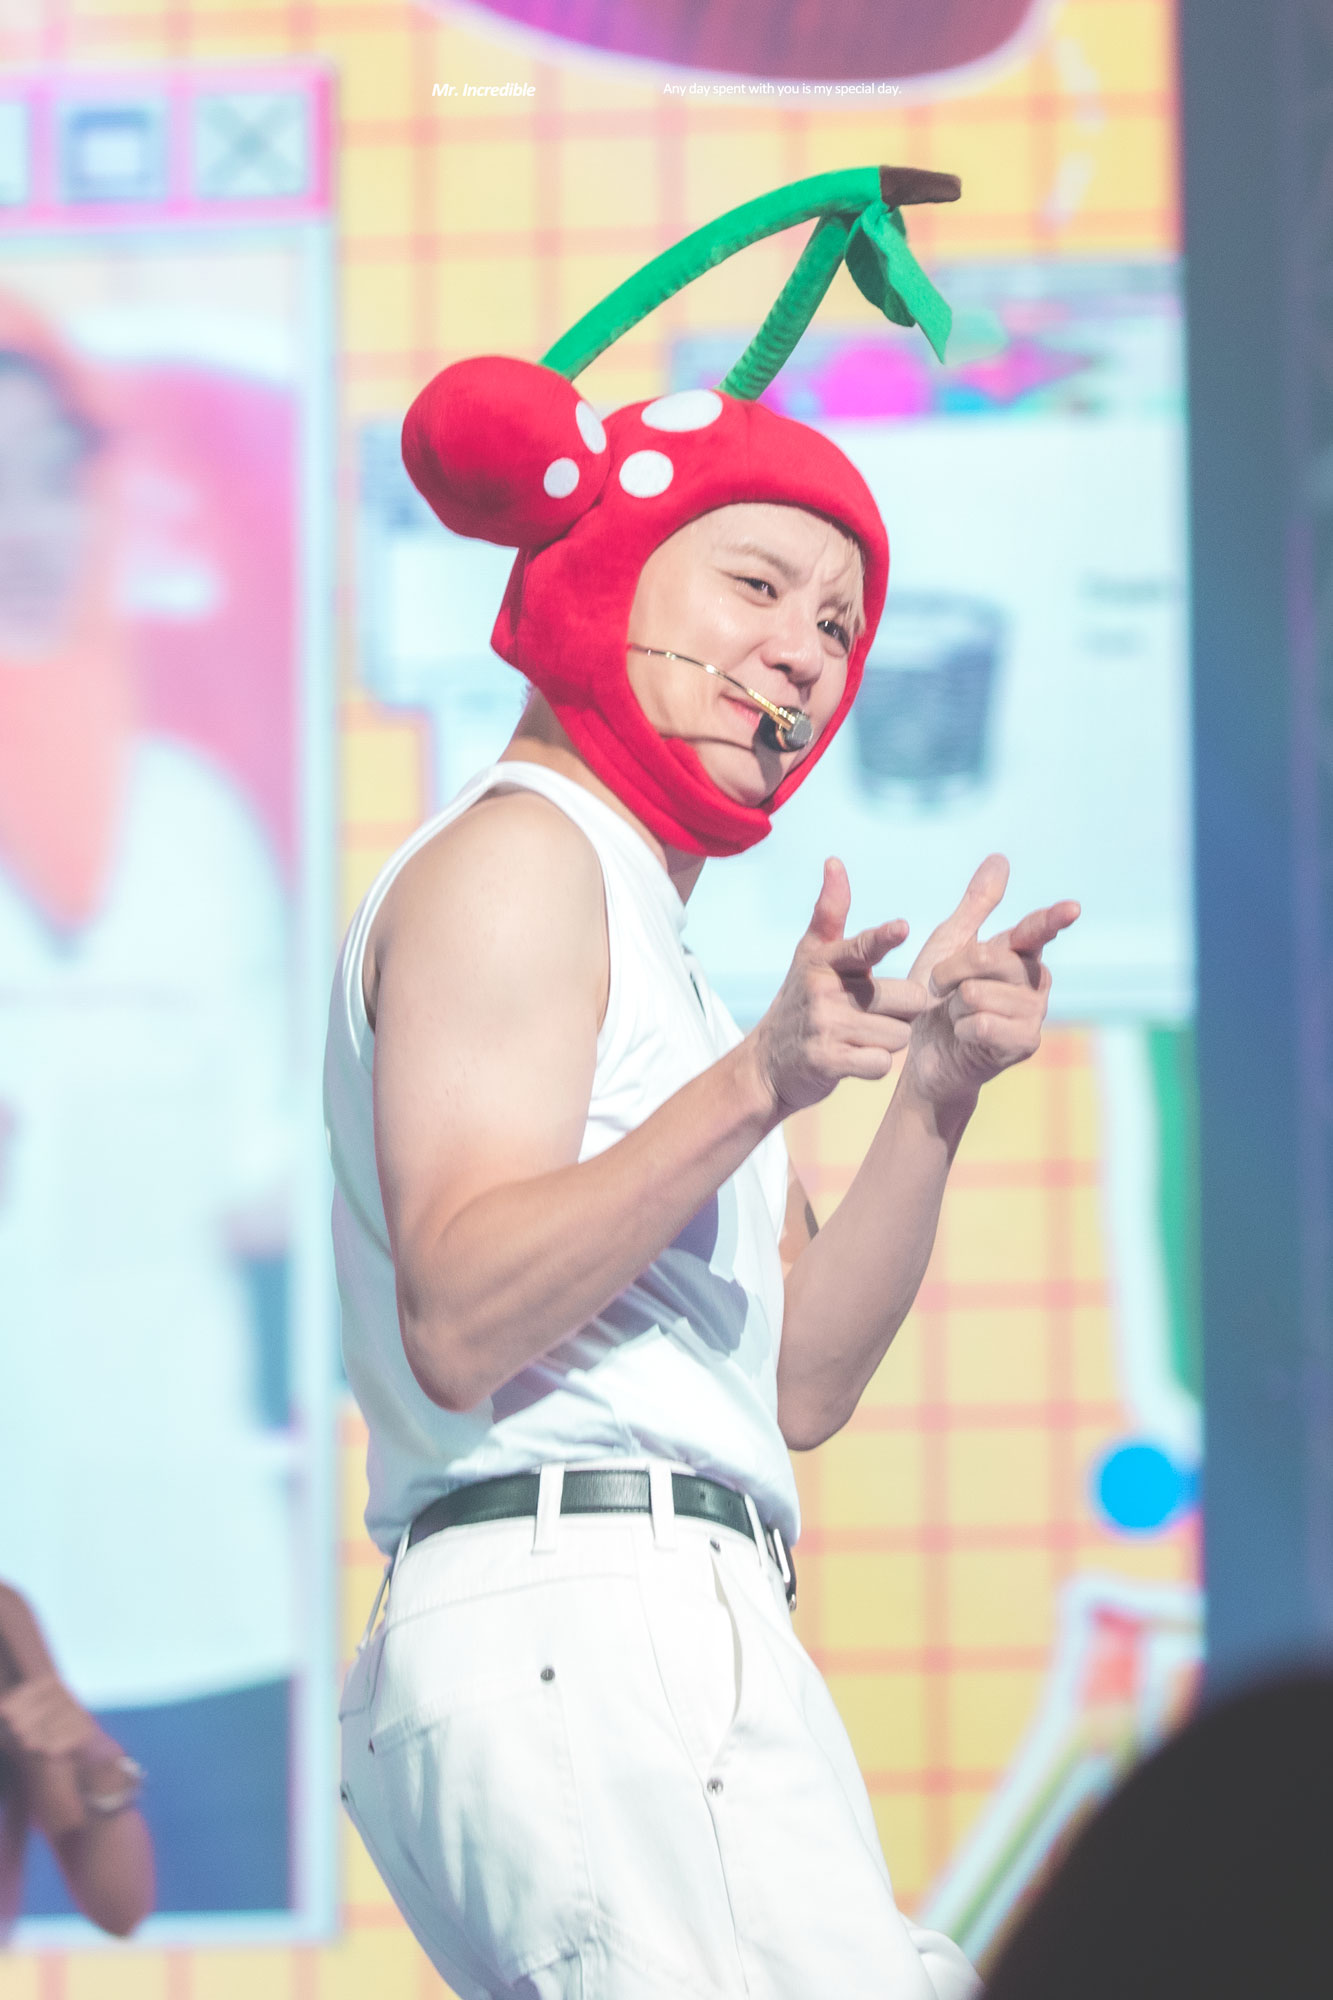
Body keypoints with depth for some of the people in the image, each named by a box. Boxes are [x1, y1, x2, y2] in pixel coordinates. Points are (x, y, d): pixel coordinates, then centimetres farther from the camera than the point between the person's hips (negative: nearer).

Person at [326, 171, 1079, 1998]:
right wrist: (754, 1091, -22)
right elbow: (460, 1328, -15)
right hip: (577, 1621, -10)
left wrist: (932, 1098, 8)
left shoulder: (633, 918, 28)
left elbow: (796, 1384, 19)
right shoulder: (518, 856, -1)